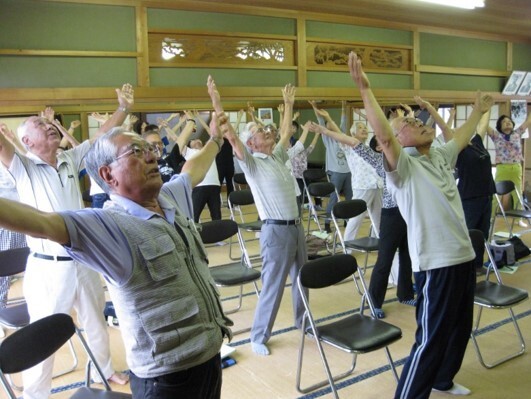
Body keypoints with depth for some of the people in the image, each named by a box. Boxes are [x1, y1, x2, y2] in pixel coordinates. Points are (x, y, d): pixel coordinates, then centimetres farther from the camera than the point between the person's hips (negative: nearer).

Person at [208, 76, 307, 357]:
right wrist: (217, 105, -24)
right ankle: (259, 337, 14)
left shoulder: (278, 156, 12)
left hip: (296, 226, 8)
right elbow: (232, 137, -19)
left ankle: (302, 320, 39)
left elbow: (285, 132, 26)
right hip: (276, 231, -8)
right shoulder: (251, 163, -8)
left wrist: (288, 104, 30)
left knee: (302, 278, 19)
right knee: (273, 286, -1)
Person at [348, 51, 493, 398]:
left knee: (460, 329, 22)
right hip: (436, 263, -9)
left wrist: (478, 111, 42)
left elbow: (462, 137, 31)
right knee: (431, 338, -2)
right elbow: (384, 137, -31)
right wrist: (365, 89, -38)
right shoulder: (403, 167, -13)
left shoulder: (440, 157, 11)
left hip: (464, 256, 9)